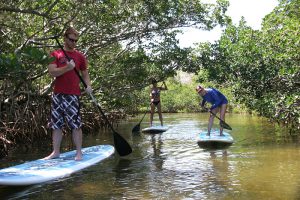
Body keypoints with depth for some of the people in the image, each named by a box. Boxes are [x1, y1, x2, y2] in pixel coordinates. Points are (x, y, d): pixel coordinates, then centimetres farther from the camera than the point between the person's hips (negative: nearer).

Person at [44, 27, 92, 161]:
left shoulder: (80, 56, 11)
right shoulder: (55, 54, 9)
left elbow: (85, 74, 15)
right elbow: (51, 72, -5)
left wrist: (88, 85, -4)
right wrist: (67, 67, -18)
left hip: (73, 95, -1)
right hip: (57, 94, 2)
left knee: (75, 125, -6)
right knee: (56, 125, 7)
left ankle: (79, 152, 2)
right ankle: (56, 152, 17)